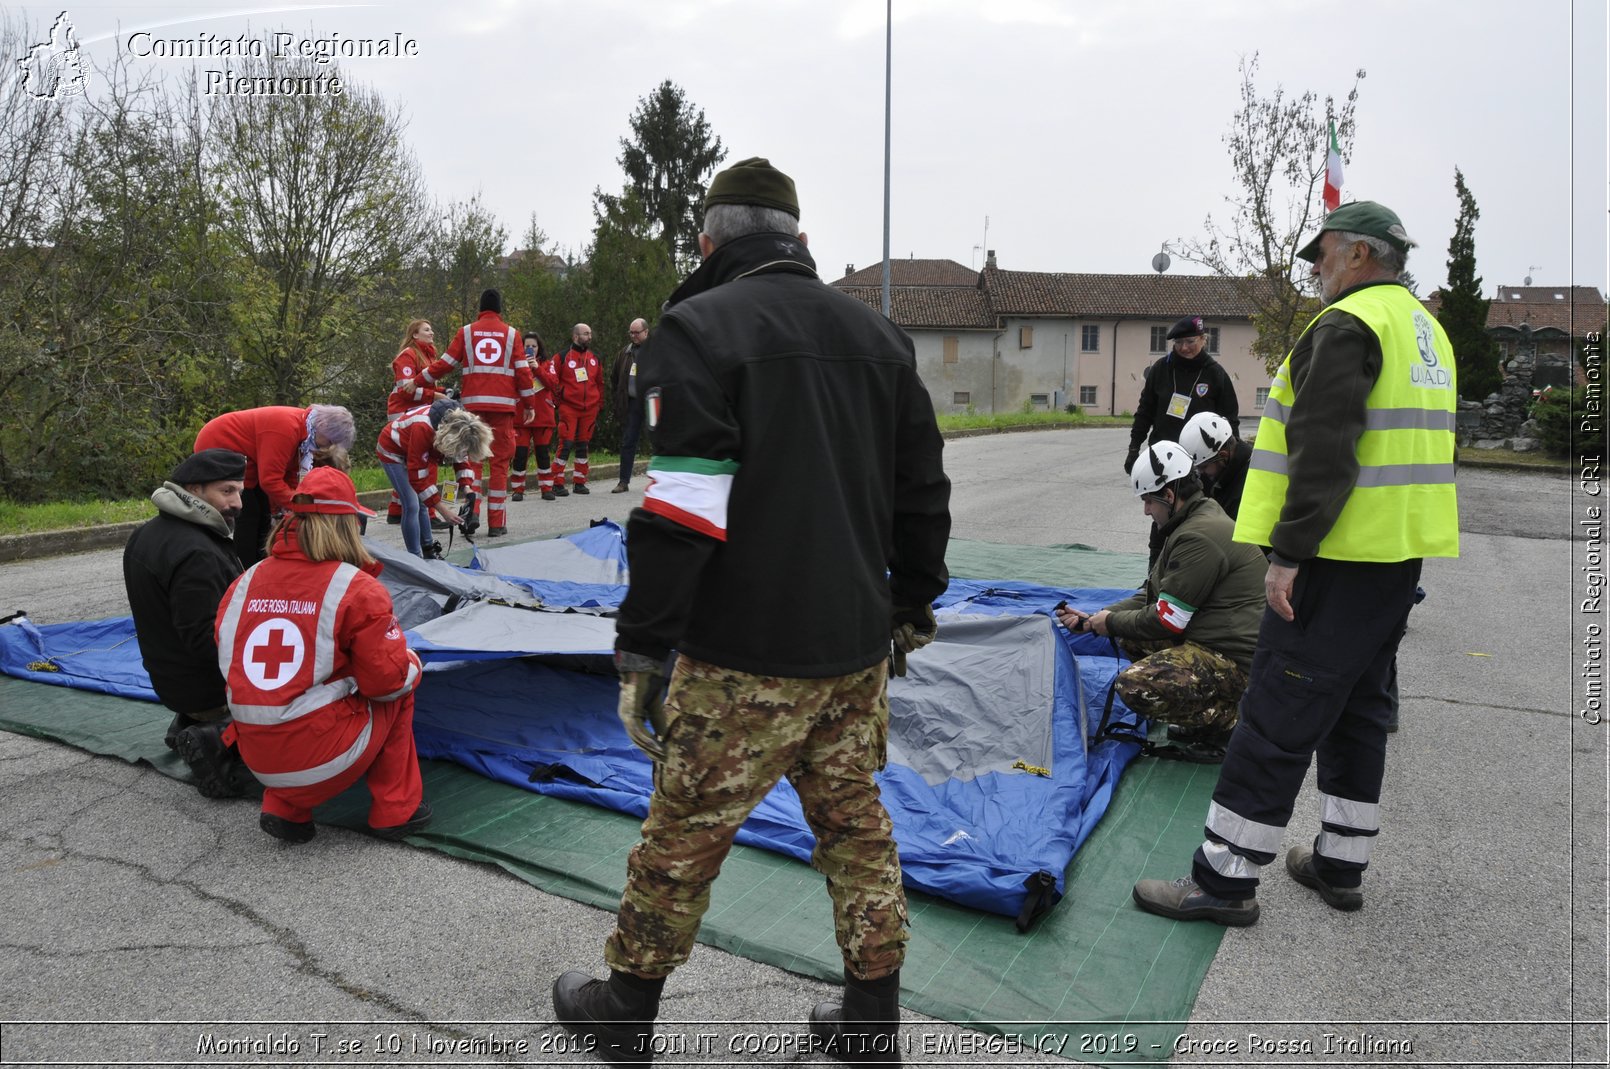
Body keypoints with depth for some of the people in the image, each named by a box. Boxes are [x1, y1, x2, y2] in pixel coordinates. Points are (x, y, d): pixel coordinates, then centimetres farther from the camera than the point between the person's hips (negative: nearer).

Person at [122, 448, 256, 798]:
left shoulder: (148, 533, 5)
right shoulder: (195, 554, -27)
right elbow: (206, 640, -29)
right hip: (210, 688, -9)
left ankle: (193, 725, 11)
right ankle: (224, 742, -10)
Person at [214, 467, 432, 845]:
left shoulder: (244, 583, 5)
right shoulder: (357, 589, -13)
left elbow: (229, 664, 14)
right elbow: (388, 680, -11)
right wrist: (411, 662, 12)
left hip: (258, 762, 6)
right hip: (323, 762, -5)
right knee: (402, 688, 18)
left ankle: (284, 808, 17)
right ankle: (396, 810, 18)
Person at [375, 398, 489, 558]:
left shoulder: (460, 425, -23)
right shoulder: (423, 428, -43)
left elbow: (464, 458, -6)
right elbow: (417, 476, -36)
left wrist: (467, 487, -23)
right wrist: (442, 510, -35)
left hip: (413, 452, 7)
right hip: (392, 451, -6)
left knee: (422, 503, 9)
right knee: (412, 506, -12)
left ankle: (429, 552, 21)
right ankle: (415, 559, -4)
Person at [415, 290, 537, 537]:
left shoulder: (466, 332, 8)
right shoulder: (511, 333, 7)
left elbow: (445, 363, 7)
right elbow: (523, 371, 5)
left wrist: (418, 381, 18)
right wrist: (529, 404, 11)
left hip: (473, 404, 1)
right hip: (503, 405, -1)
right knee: (500, 462, 2)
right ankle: (496, 523, 1)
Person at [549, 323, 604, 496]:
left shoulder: (595, 358, 12)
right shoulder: (562, 357, -3)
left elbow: (600, 382, 19)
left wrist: (599, 404, 15)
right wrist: (558, 401, -1)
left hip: (589, 410, 5)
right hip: (569, 408, -4)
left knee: (583, 445, 9)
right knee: (565, 444, -9)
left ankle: (580, 483, 16)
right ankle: (558, 483, -4)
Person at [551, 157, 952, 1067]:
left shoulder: (704, 326, -9)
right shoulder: (877, 333, 11)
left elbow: (682, 509, -18)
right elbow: (924, 488, 14)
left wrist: (643, 648, -11)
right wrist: (913, 607, 23)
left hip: (746, 657, -6)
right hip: (858, 647, 6)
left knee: (682, 835, 10)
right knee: (857, 825, 17)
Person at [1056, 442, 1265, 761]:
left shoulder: (1198, 537, -22)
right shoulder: (1197, 521, 12)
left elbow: (1167, 621, -19)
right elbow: (1153, 595, 15)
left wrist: (1113, 622, -2)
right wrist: (1094, 619, 9)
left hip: (1236, 659, -11)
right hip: (1215, 640, 11)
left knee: (1135, 686, -23)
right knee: (1131, 639, 14)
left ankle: (1227, 721, -3)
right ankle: (1209, 713, 13)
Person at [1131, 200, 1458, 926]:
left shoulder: (1346, 326, -13)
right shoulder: (1424, 327, 19)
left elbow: (1324, 452, -22)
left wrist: (1288, 552, -21)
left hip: (1341, 558, -10)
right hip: (1400, 554, 10)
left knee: (1277, 717, -6)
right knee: (1356, 709, 17)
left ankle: (1224, 878, 0)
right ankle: (1341, 865, 27)